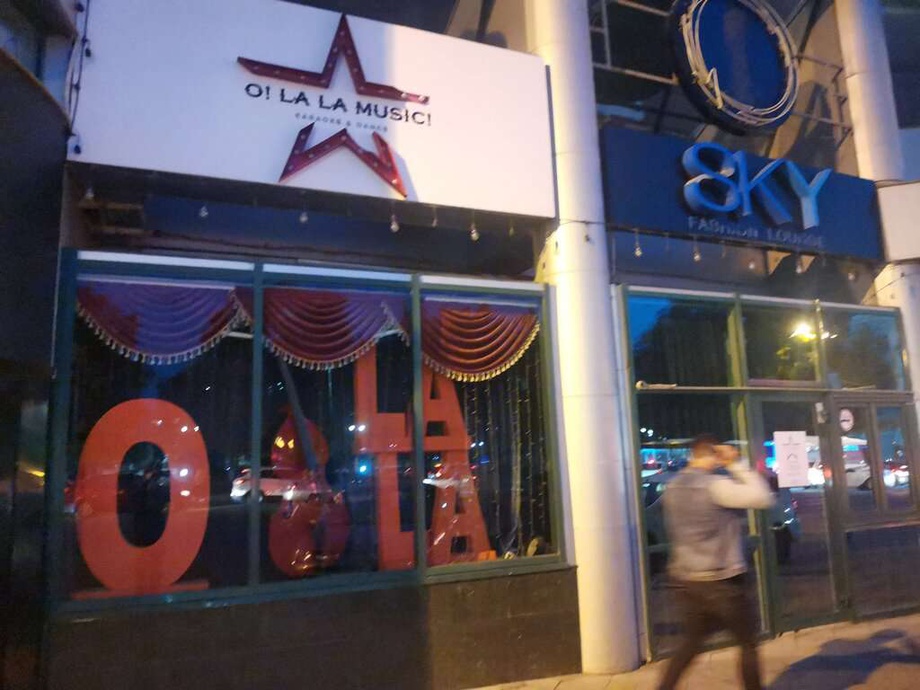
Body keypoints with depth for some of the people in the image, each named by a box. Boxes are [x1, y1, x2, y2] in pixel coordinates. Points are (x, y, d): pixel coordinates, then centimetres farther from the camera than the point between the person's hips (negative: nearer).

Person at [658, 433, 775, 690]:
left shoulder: (673, 488, 6)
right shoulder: (715, 485, -18)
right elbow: (764, 498, -16)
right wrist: (736, 465, -11)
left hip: (685, 578, 7)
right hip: (719, 580, -7)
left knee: (691, 641, 20)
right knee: (748, 642, 13)